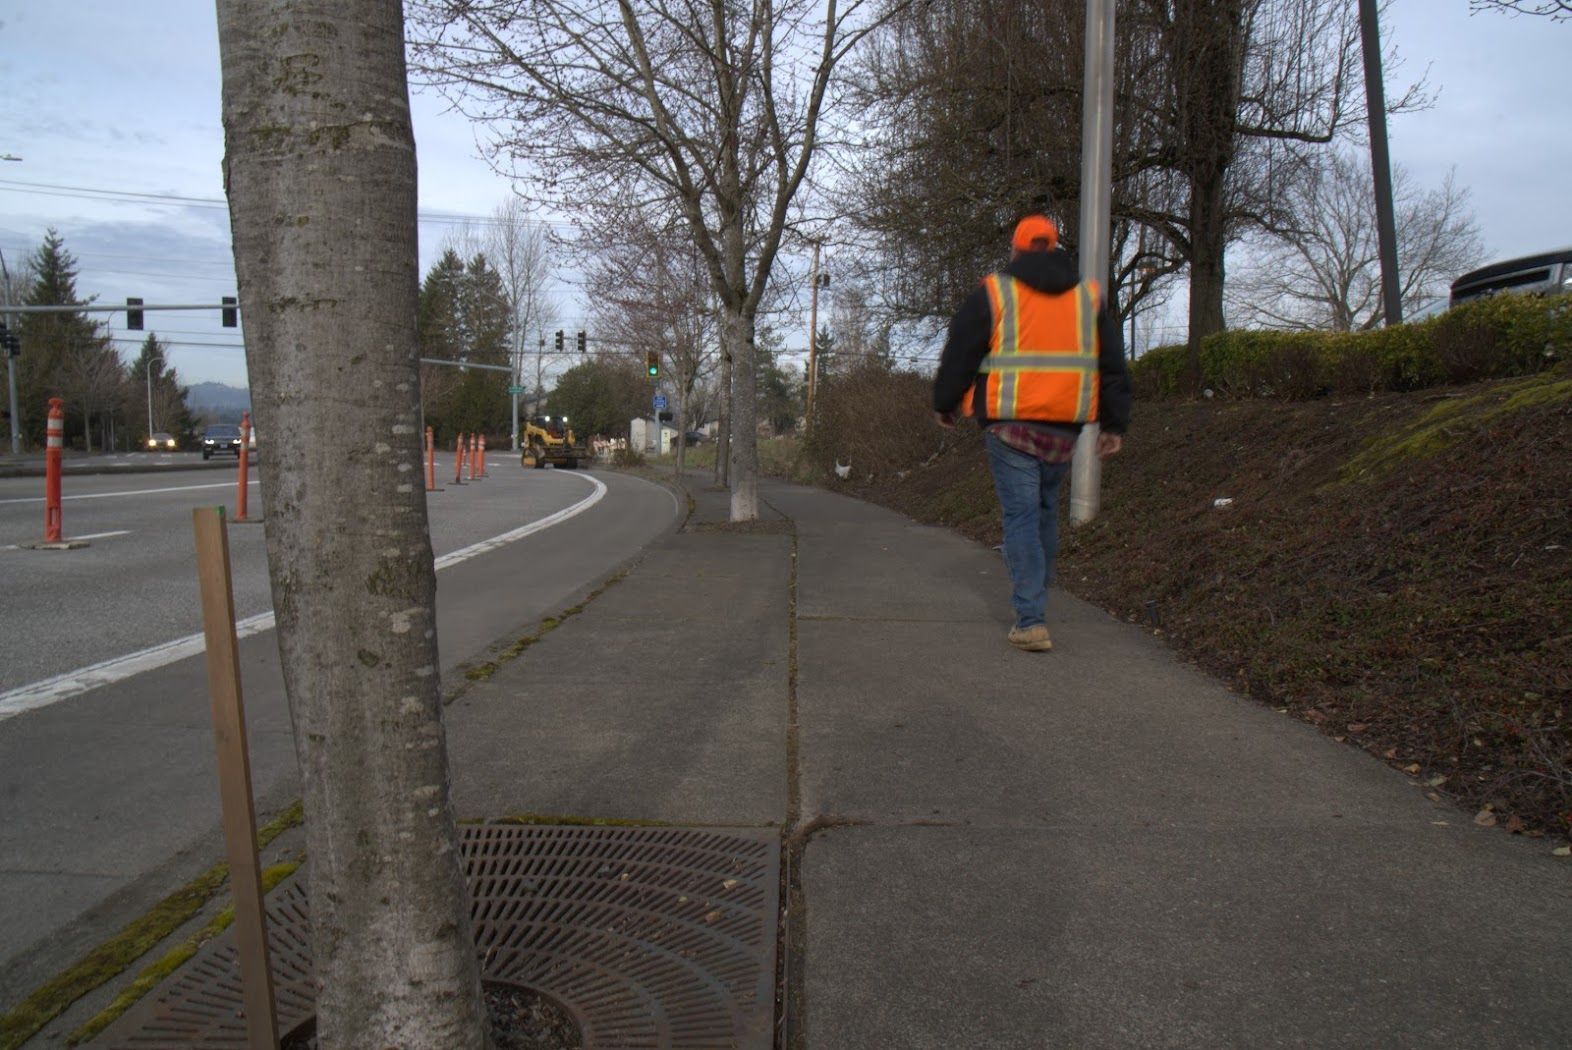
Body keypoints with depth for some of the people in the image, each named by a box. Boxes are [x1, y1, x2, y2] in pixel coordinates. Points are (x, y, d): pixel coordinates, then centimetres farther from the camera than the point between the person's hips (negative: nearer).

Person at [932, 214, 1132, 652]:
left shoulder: (993, 293, 1)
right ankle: (1035, 594, 32)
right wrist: (1114, 424, 18)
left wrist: (944, 404, 18)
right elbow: (1113, 365, 13)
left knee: (1021, 513, -3)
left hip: (1010, 423, -3)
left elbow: (959, 355, 3)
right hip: (1066, 424, 4)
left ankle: (1030, 620, -9)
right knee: (1046, 508, 20)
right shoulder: (1089, 296, 12)